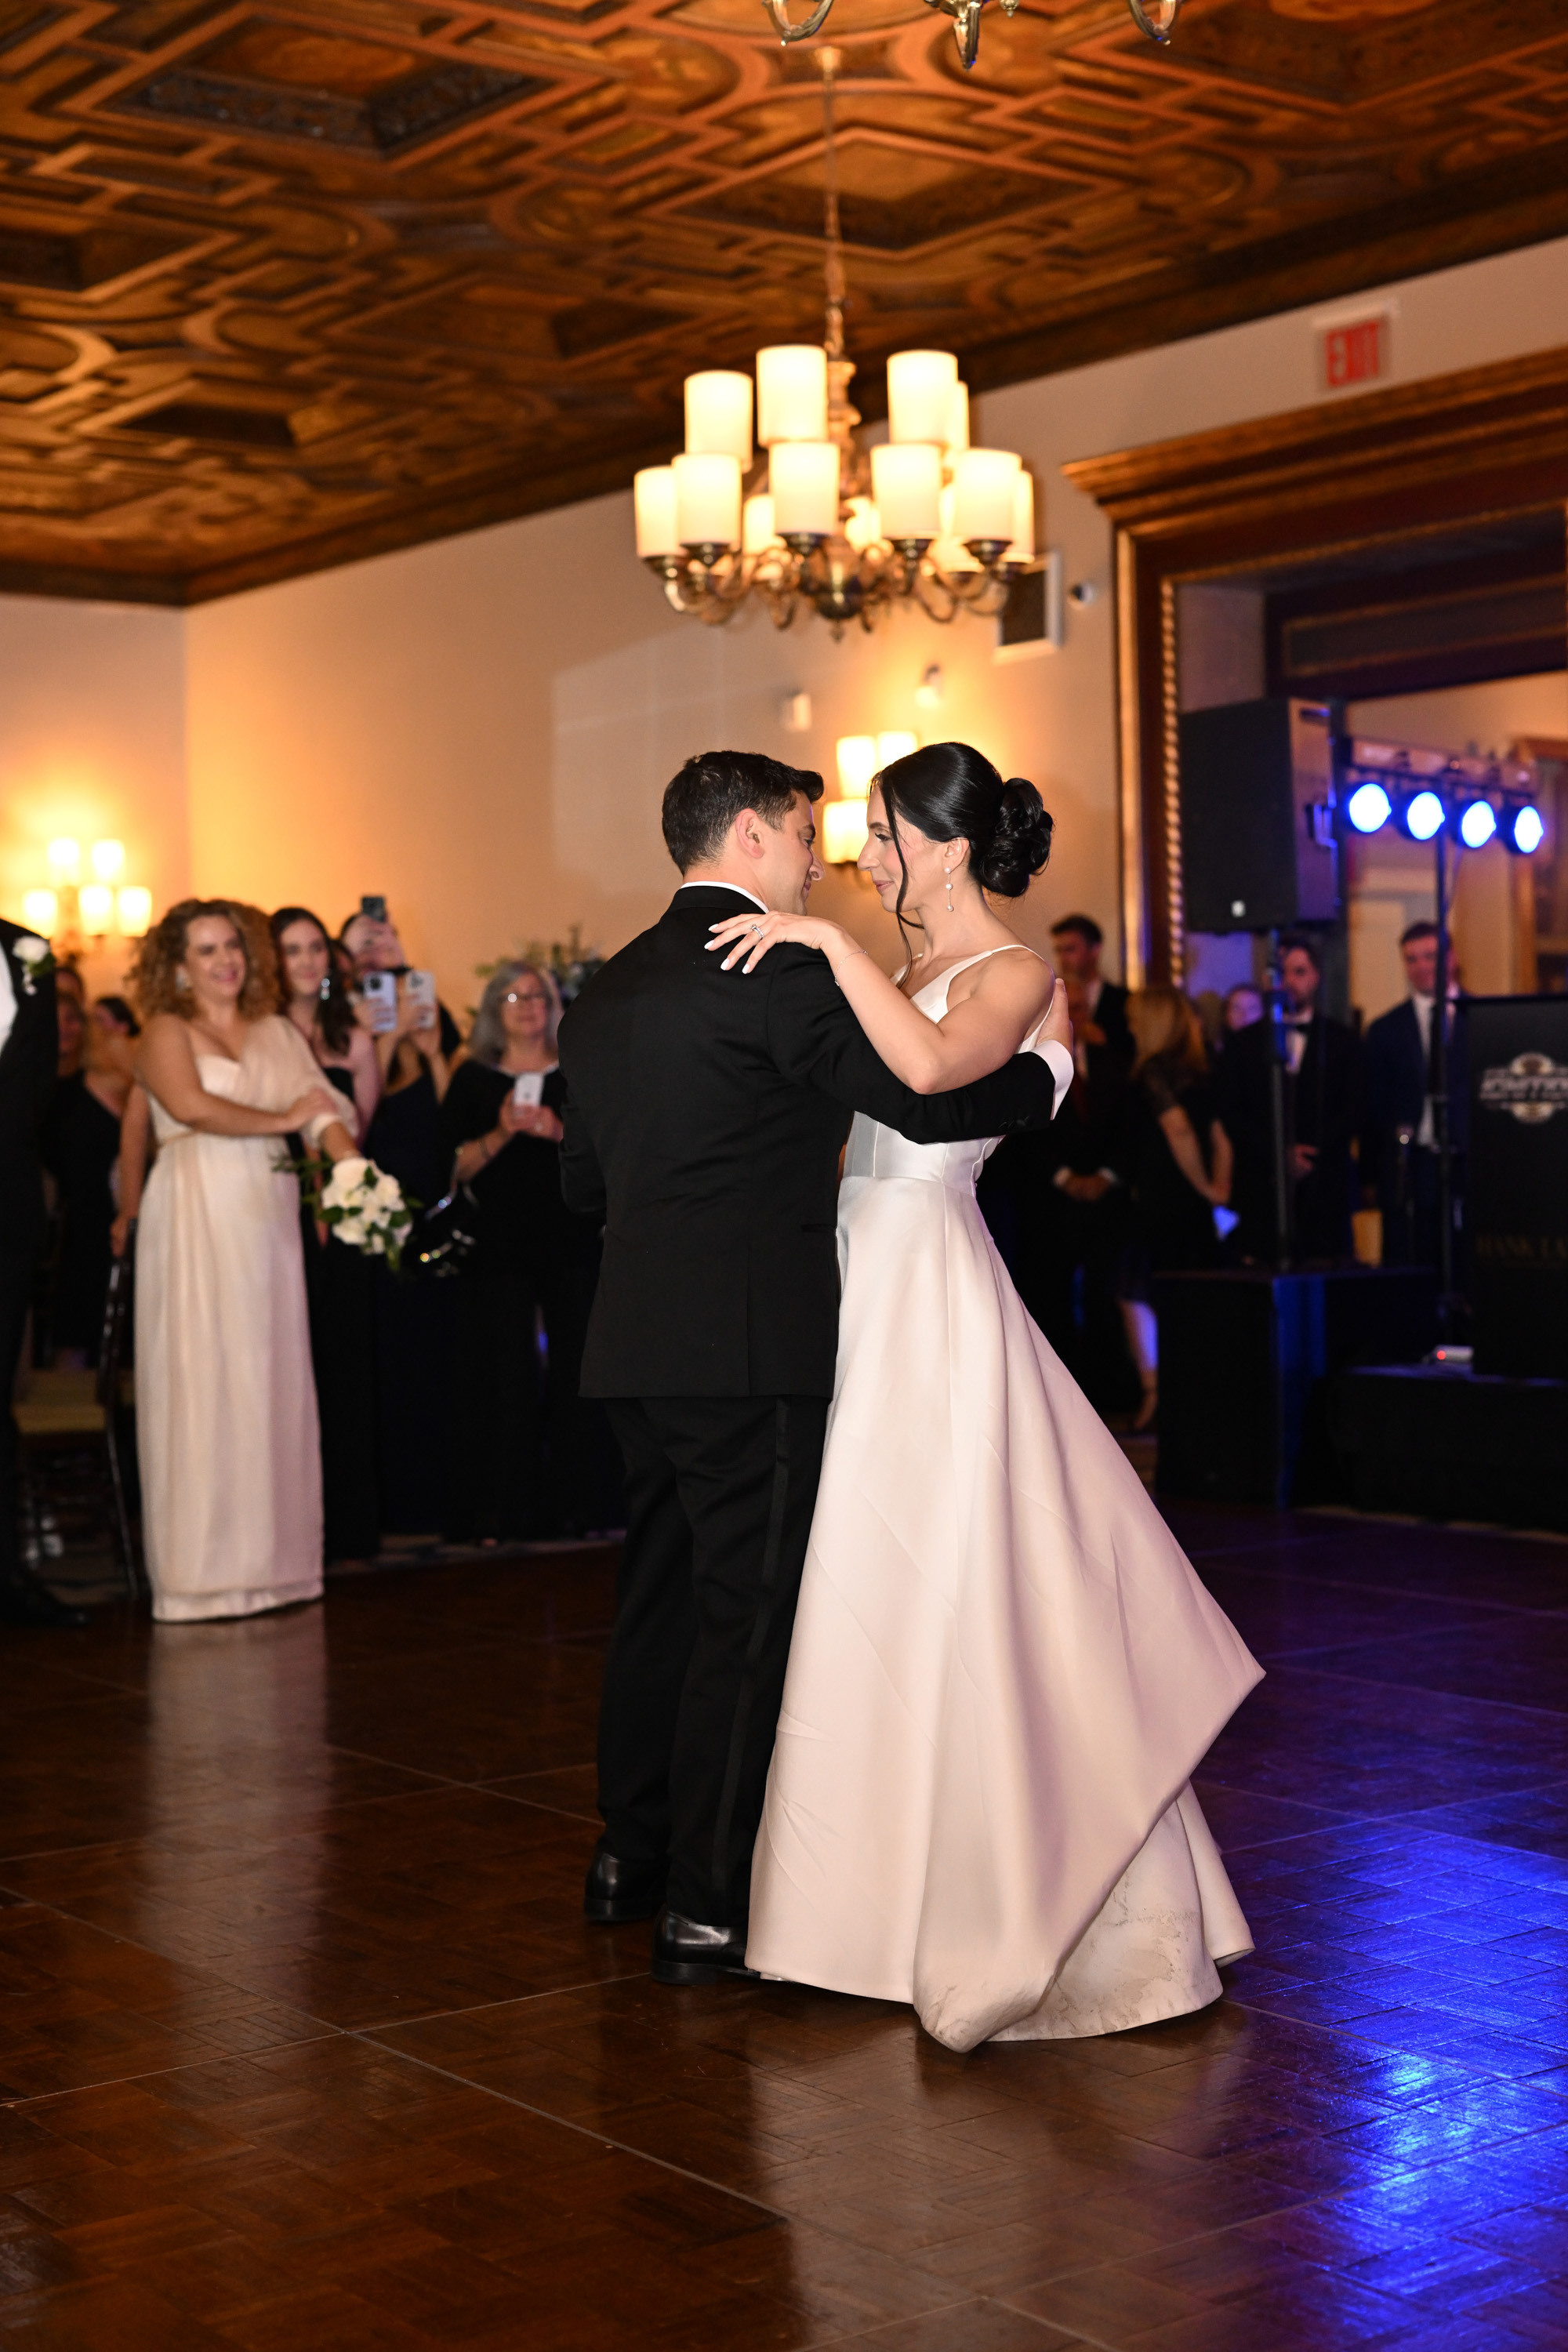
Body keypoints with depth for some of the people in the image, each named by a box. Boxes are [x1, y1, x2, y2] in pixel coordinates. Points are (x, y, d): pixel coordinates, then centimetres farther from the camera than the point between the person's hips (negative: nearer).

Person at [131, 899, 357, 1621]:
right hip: (196, 1217, -5)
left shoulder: (278, 1033, 16)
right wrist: (282, 1119, -8)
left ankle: (274, 1555, 11)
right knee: (203, 1378, -4)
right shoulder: (167, 1032, 2)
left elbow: (325, 1108, 6)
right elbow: (189, 1104, -17)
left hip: (267, 1216, 5)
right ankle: (207, 1566, -1)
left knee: (272, 1378, 5)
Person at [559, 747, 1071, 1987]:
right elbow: (926, 1098, -15)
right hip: (751, 1341, -8)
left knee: (662, 1597, 18)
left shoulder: (606, 990, 15)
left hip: (640, 1342, 8)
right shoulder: (777, 965, -10)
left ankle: (633, 1857, 29)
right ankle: (709, 1907, 2)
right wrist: (1049, 1069, 2)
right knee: (748, 1619, -2)